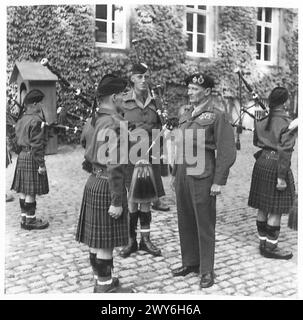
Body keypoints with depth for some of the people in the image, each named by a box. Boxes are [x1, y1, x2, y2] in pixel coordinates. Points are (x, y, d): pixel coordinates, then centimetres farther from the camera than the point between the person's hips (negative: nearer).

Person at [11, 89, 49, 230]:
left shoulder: (21, 120, 11)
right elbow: (36, 145, -19)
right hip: (32, 158, -9)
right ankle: (30, 221, 8)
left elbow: (17, 140, 17)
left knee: (24, 190, 14)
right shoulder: (36, 121, -16)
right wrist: (41, 164, -16)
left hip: (21, 156, 9)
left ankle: (24, 218, 23)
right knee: (31, 192, -1)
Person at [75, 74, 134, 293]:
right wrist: (117, 201, -20)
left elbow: (89, 155, 18)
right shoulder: (116, 124, -19)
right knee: (105, 241, 2)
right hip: (107, 187, -9)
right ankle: (106, 287, 15)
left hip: (94, 182, 10)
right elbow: (115, 166, -23)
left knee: (96, 238, 16)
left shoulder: (98, 120, 11)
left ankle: (102, 280, 30)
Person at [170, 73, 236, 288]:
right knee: (185, 223, 13)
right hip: (183, 177, 7)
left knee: (205, 225, 3)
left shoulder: (217, 116, -8)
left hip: (203, 178, -7)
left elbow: (227, 152, -11)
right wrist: (174, 174, 17)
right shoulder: (186, 115, 14)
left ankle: (207, 270, 17)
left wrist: (218, 182, -14)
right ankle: (190, 262, 29)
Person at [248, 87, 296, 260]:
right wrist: (282, 177, -18)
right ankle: (271, 247, 11)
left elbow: (256, 142, 17)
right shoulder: (287, 122, -14)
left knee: (263, 208, 14)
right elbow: (285, 151, -19)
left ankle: (263, 241, 25)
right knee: (276, 210, 3)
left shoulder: (262, 120, 6)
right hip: (275, 165, -7)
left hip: (262, 162, 7)